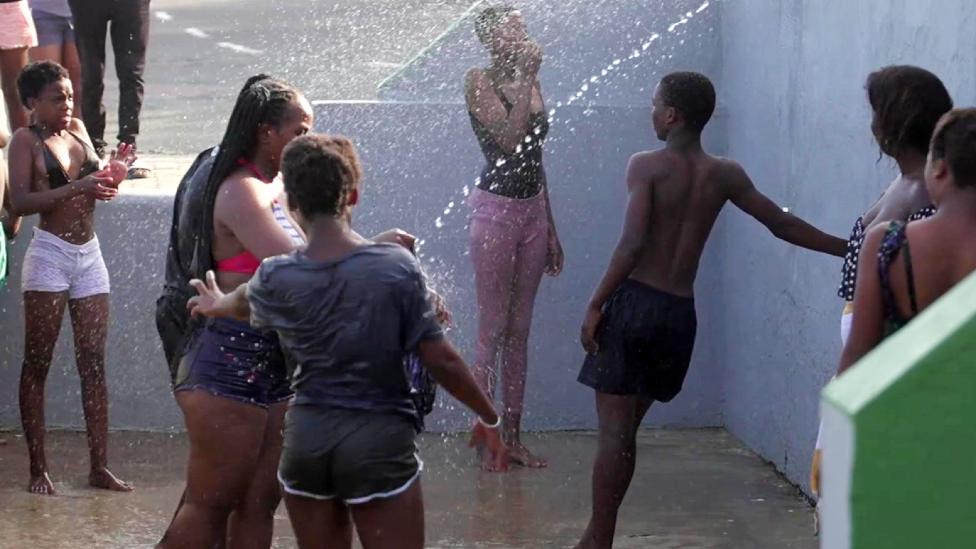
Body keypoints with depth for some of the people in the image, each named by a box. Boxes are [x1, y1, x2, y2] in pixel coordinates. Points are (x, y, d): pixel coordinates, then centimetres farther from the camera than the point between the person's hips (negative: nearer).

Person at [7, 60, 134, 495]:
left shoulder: (77, 130, 12)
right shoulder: (27, 140, -4)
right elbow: (19, 202, -17)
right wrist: (76, 187, -24)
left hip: (89, 254, 6)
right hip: (49, 255, -6)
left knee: (93, 361, 4)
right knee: (37, 364, -1)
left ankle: (99, 466, 6)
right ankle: (37, 470, 2)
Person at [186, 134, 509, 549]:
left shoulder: (275, 280, -2)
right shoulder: (397, 266, -11)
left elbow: (246, 303, 24)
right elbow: (440, 360, -8)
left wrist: (220, 305, 48)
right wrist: (489, 417, 7)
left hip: (306, 437, 3)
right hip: (379, 438, -3)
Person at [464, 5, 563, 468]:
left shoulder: (530, 82, 11)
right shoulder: (479, 82, -8)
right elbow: (510, 138, -23)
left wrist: (551, 231, 17)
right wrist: (527, 78, -19)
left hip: (533, 209, 6)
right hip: (496, 208, -6)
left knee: (519, 330, 8)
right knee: (492, 329, -3)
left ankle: (513, 437, 12)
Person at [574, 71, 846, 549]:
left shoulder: (647, 166, -9)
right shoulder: (724, 175, 6)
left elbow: (632, 243, -19)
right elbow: (784, 226, 10)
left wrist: (595, 304, -13)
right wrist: (851, 249, 21)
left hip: (633, 303, -5)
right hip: (679, 313, 5)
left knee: (615, 429, -3)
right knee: (627, 428, 16)